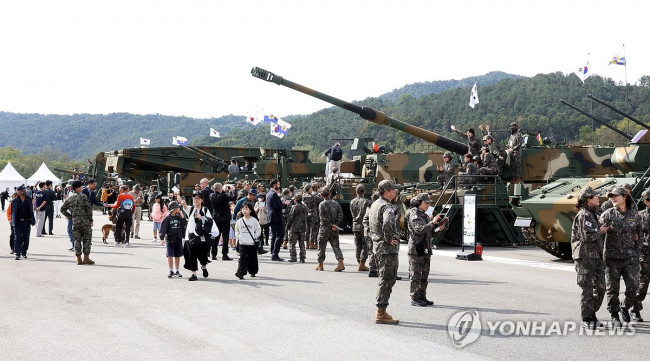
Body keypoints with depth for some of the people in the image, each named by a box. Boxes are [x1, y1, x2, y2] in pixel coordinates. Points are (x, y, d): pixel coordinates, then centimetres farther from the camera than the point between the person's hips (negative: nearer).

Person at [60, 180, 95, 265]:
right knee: (87, 239, 5)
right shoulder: (83, 196, -6)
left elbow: (62, 209, 13)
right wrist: (91, 220, 0)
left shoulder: (69, 198, 9)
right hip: (85, 221, -4)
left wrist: (70, 216, 15)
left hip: (75, 222, 4)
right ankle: (86, 258, 4)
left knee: (77, 240, 8)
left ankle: (79, 259, 7)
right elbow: (89, 208, -9)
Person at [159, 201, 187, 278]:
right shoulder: (167, 218, -6)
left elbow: (185, 224, 1)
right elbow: (163, 228, -8)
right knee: (170, 255, -3)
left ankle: (176, 271, 16)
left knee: (177, 255, 7)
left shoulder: (179, 217, 8)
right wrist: (162, 238, -17)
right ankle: (171, 271, 6)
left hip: (178, 238, 4)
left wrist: (182, 216, -6)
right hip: (170, 239, -4)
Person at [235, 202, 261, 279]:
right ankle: (240, 272, -14)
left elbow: (258, 230, 3)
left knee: (252, 258, 9)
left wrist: (255, 237, -6)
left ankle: (253, 272, 24)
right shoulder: (240, 221, 3)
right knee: (242, 258, -9)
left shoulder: (254, 220, -3)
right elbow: (236, 230, 15)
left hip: (252, 244, -1)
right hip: (242, 243, 1)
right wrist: (238, 237, 3)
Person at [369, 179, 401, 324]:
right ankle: (381, 313, -5)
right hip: (388, 248, -10)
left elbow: (367, 221, 28)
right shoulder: (388, 207, -18)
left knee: (384, 279, 17)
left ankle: (380, 311, 22)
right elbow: (387, 224, -36)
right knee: (387, 280, -6)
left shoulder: (374, 205, 13)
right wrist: (389, 239, -22)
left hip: (378, 246, 10)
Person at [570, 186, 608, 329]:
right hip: (585, 257, -9)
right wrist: (600, 232, -9)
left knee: (600, 287, 8)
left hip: (596, 256, 9)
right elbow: (587, 236, -22)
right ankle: (586, 320, 2)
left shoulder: (592, 215, 18)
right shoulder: (583, 215, -13)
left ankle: (592, 315, 20)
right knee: (587, 289, -4)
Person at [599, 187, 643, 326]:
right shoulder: (608, 214, -2)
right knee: (612, 288, 1)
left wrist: (636, 250, 12)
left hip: (630, 257, 2)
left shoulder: (634, 215, 5)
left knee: (633, 285, -6)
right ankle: (614, 315, 14)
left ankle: (625, 308, 20)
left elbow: (639, 234, 15)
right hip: (612, 257, -1)